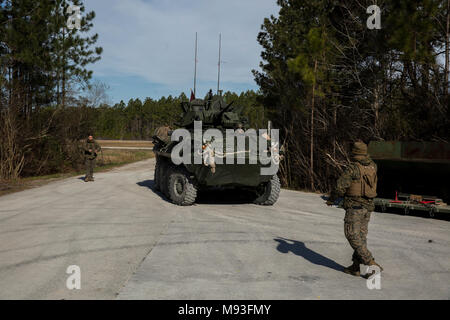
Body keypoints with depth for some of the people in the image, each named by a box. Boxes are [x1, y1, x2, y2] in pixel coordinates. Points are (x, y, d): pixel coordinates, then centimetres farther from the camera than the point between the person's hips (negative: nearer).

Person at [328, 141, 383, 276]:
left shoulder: (352, 168, -15)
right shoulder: (372, 166, 5)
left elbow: (340, 186, -17)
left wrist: (331, 199, -2)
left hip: (354, 206, -7)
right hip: (368, 206, 7)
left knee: (352, 235, -3)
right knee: (361, 236, 10)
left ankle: (370, 263, -10)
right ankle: (355, 267, 14)